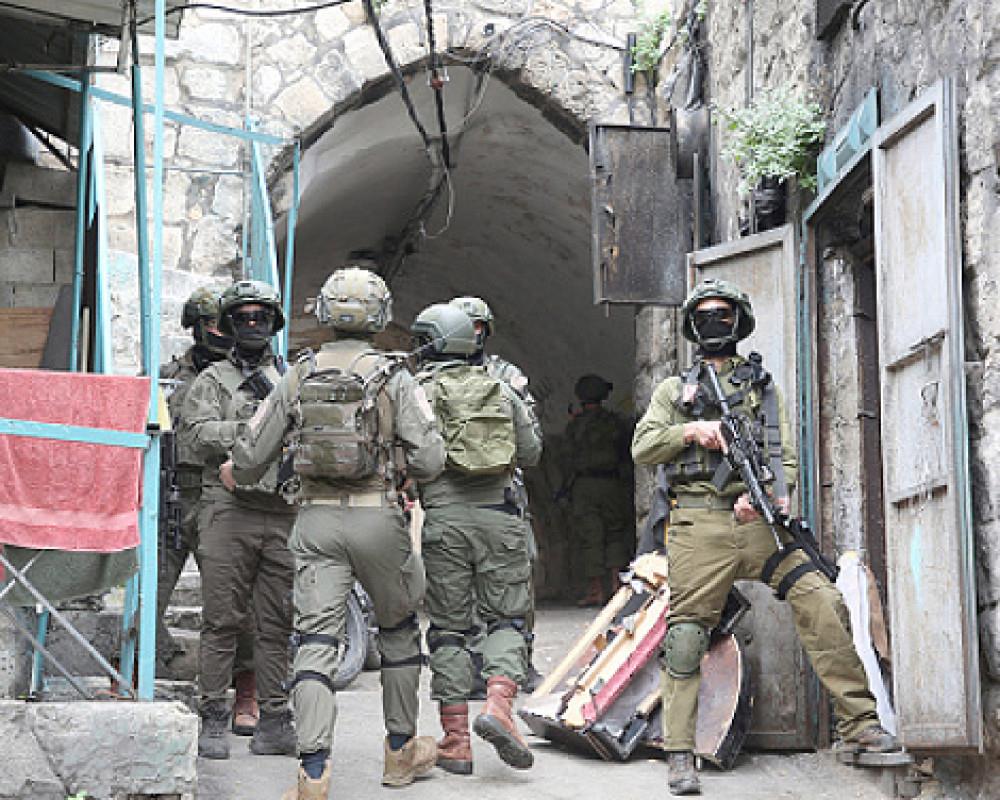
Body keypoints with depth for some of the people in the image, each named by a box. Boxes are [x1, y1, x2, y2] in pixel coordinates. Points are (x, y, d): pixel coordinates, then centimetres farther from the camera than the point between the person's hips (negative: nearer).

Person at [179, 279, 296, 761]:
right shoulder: (213, 380, 10)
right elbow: (198, 434, -5)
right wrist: (254, 428, -14)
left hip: (285, 514, 3)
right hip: (230, 509, -3)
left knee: (276, 625, 6)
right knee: (222, 620, -3)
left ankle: (274, 721, 11)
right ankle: (212, 720, 4)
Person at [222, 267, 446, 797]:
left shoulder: (298, 377, 5)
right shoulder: (393, 379, -3)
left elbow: (251, 457, 8)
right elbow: (430, 460, -11)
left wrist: (234, 471, 31)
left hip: (316, 520, 1)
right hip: (377, 519, -1)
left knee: (316, 641, -3)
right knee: (399, 628, 19)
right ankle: (401, 751, 29)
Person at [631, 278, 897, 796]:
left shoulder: (761, 385, 21)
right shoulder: (674, 390, 19)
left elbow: (785, 456, 12)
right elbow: (642, 448, 8)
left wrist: (770, 494, -9)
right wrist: (690, 430, -7)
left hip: (757, 520, 1)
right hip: (699, 525, -1)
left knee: (823, 604, -15)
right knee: (686, 636, -5)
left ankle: (859, 723, -10)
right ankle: (679, 755, 1)